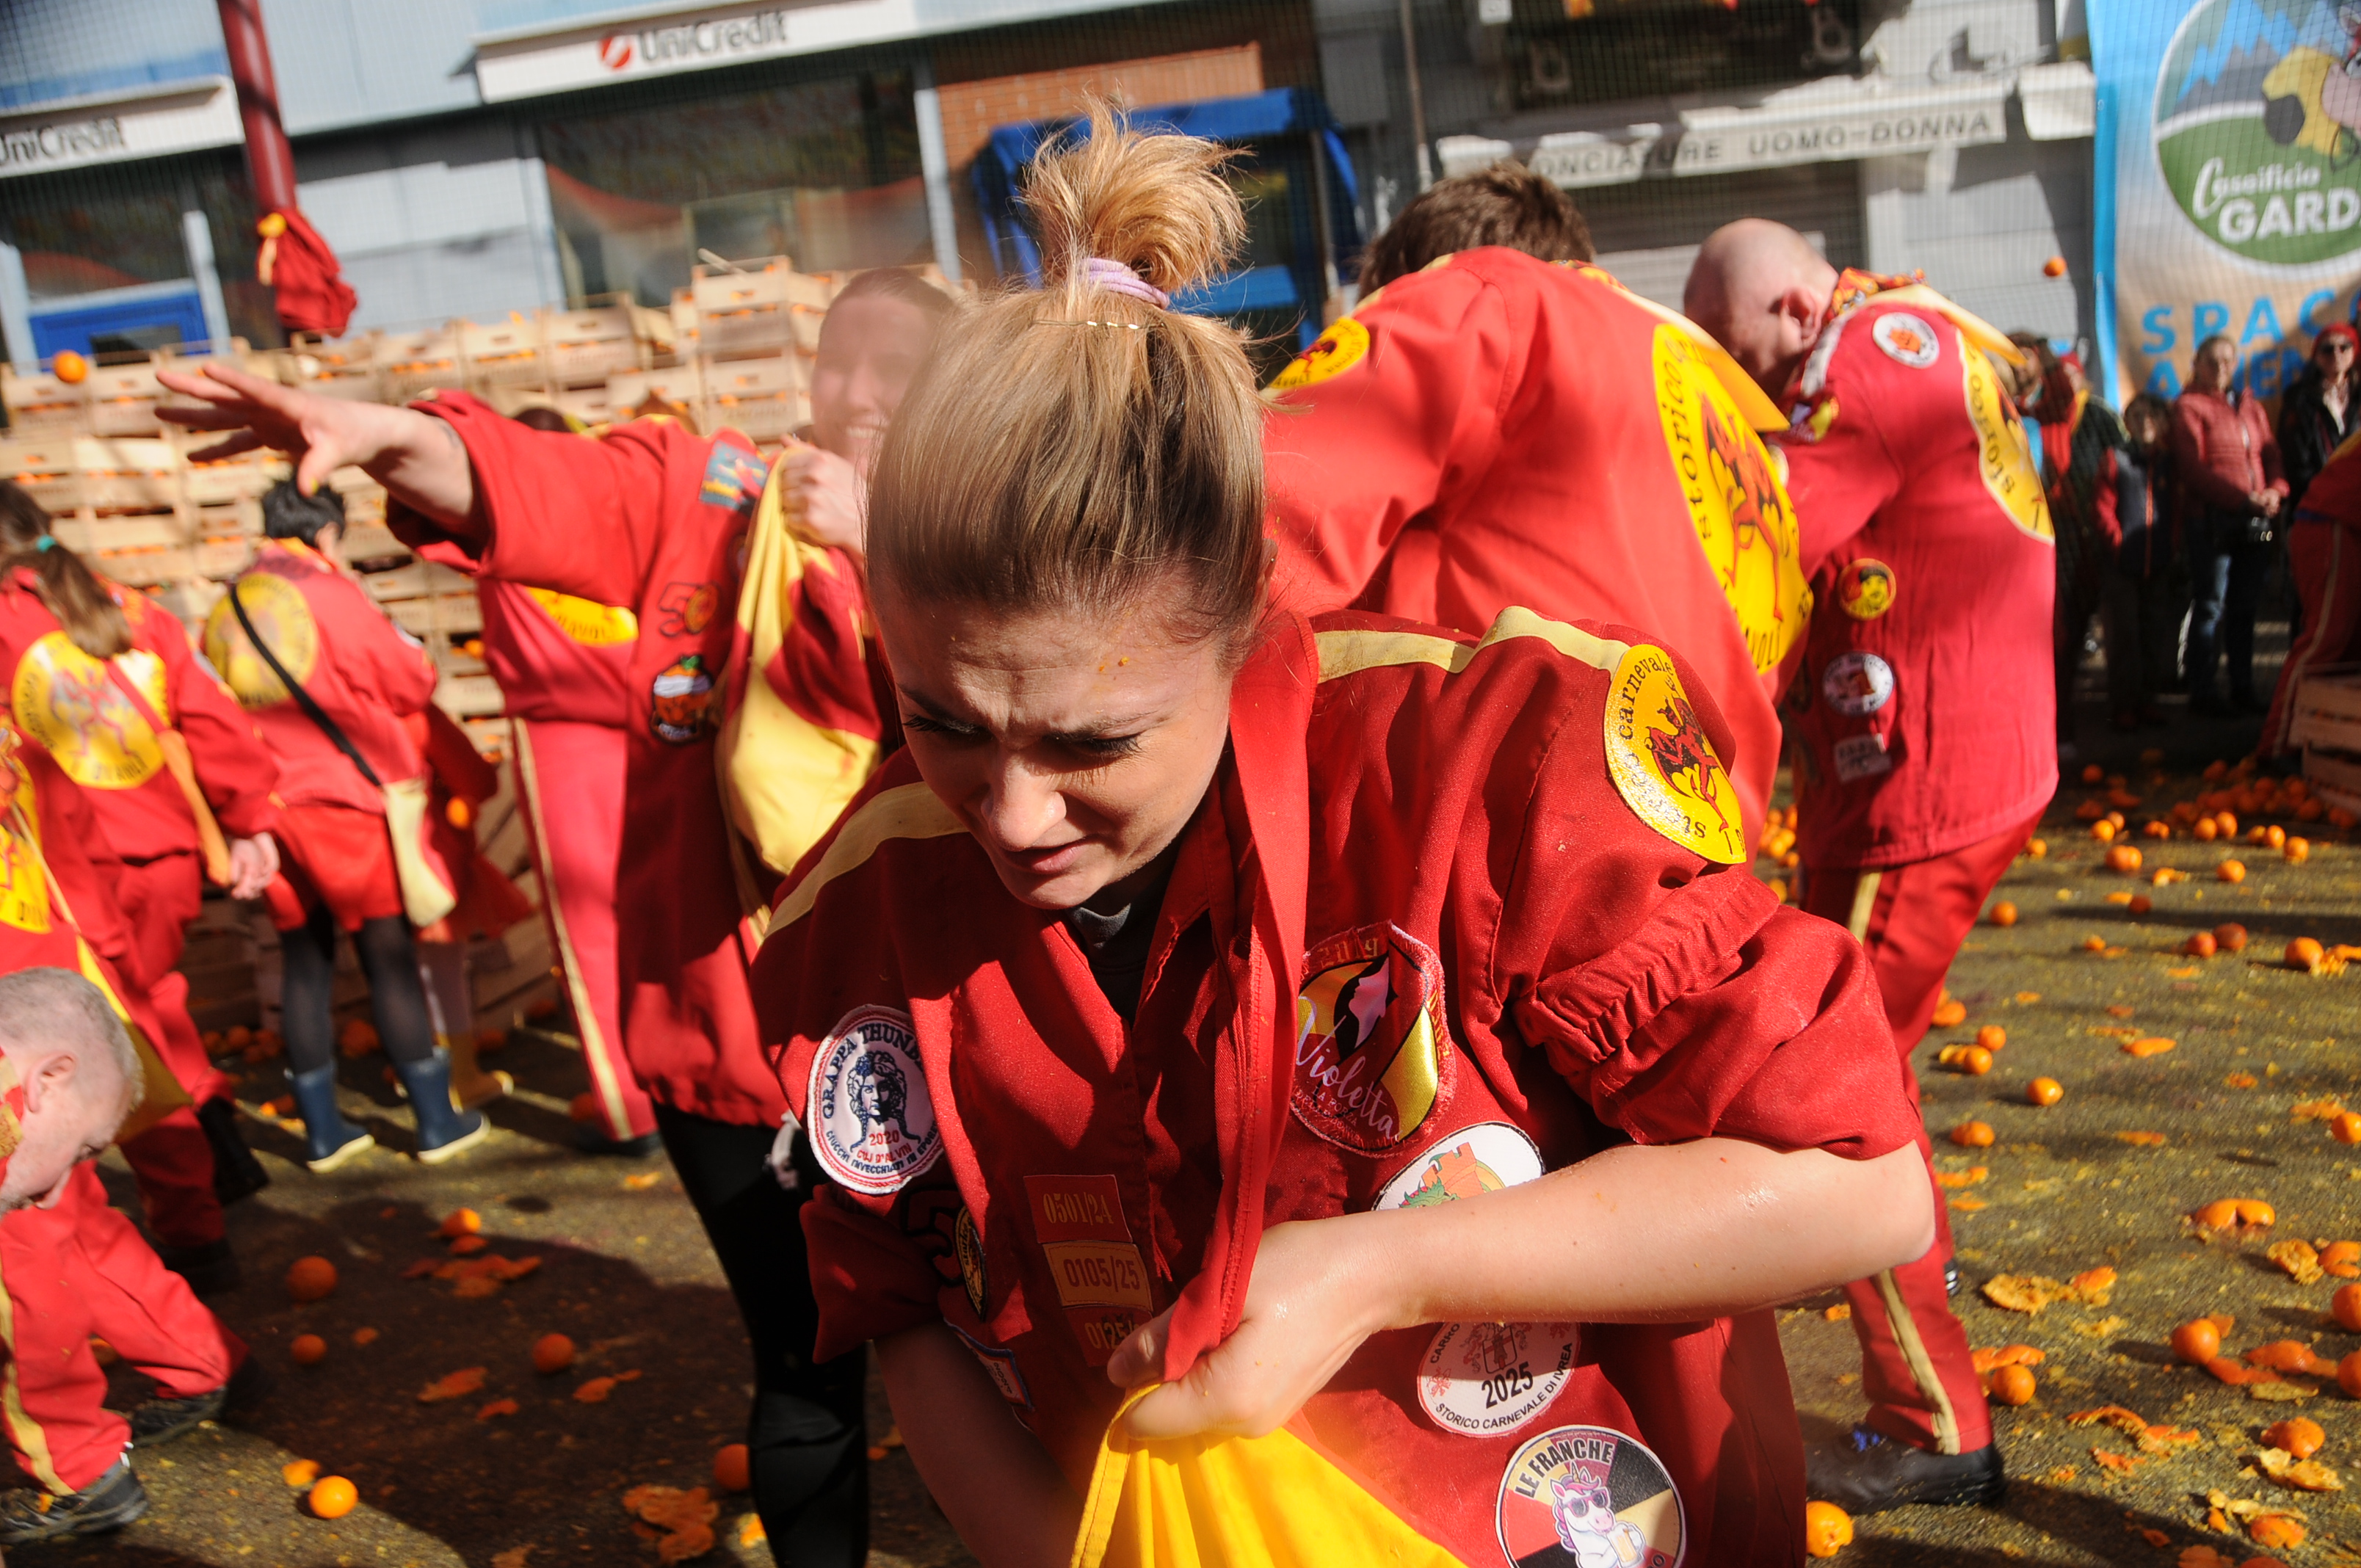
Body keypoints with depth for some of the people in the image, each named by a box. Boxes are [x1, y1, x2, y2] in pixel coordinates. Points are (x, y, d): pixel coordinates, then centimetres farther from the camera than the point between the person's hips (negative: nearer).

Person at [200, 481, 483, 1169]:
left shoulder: (227, 608, 7)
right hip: (345, 798, -5)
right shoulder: (330, 593, -9)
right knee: (390, 958, 2)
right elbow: (410, 682, -6)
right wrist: (415, 653, 12)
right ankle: (437, 1122, 8)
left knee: (304, 960, 12)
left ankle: (322, 1129, 18)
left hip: (267, 806, 5)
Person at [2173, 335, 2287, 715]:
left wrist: (2275, 491, -8)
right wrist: (2241, 498, -17)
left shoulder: (2250, 406, 19)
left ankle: (2242, 689, 15)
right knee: (2211, 606, -4)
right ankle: (2202, 693, 1)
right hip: (2212, 519, -6)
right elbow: (2193, 468, -9)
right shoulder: (2189, 408, 0)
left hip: (2256, 520, 6)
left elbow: (2272, 454, 13)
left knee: (2245, 606, 9)